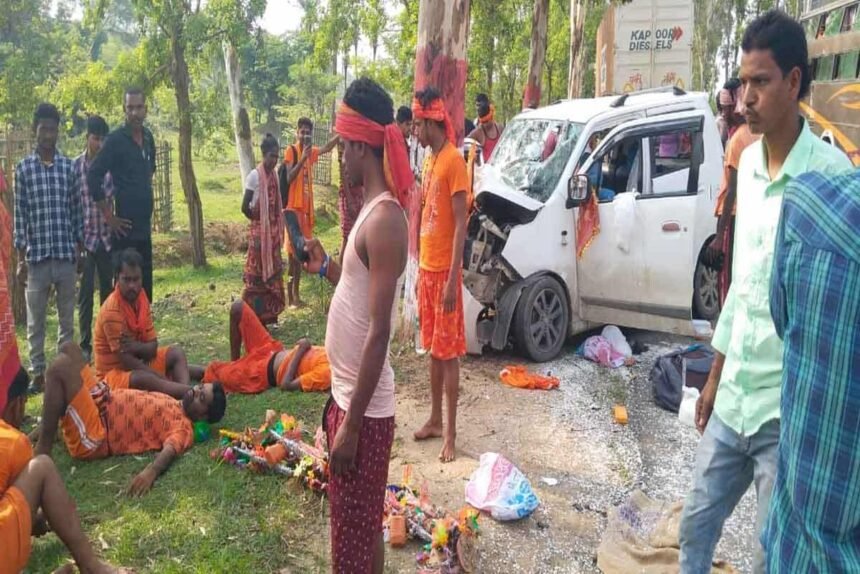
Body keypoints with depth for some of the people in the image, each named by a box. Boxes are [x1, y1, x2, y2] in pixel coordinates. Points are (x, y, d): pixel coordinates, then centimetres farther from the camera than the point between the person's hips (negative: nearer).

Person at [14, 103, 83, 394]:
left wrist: (79, 251, 5)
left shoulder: (70, 167, 5)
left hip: (66, 255, 1)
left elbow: (77, 212, 8)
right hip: (36, 255, -1)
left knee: (67, 317, 9)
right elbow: (20, 215, 1)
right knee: (35, 320, 6)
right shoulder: (23, 168, 1)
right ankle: (38, 371, 17)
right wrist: (20, 259, -2)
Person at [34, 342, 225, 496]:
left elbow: (170, 450, -32)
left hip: (92, 434, -9)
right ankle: (52, 418, 14)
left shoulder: (183, 428, -12)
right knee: (70, 349, 18)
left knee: (61, 367, -28)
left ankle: (42, 449, -16)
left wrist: (151, 471, -55)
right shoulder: (171, 403, 15)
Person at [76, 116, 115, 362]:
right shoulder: (75, 166, -5)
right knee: (85, 293, 3)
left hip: (108, 237, 2)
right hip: (85, 237, -2)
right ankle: (85, 344, 13)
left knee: (108, 290, 10)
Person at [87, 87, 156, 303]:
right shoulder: (115, 140, -10)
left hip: (145, 225, 7)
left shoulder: (148, 137, 10)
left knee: (145, 283, 12)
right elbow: (93, 178, -14)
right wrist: (109, 217, -12)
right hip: (125, 227, -6)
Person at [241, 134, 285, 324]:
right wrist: (258, 220, 1)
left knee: (273, 273, 12)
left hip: (273, 231, 7)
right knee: (257, 275, -1)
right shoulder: (255, 175, -13)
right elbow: (245, 207, -14)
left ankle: (269, 315, 24)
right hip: (259, 232, -7)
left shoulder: (275, 175, 8)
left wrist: (279, 230, 10)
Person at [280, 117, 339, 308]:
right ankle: (289, 294, -3)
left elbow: (327, 147, 27)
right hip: (294, 207, -8)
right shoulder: (291, 151, -7)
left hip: (307, 207, 8)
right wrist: (302, 159, -25)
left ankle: (296, 293, 15)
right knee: (293, 251, -7)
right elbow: (289, 178, -17)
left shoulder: (311, 152, 13)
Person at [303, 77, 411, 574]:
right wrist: (326, 267, 10)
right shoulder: (373, 210, 8)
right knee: (357, 525, 24)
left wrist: (351, 424, -21)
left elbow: (379, 331, -24)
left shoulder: (384, 219, -22)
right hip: (349, 395, 9)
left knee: (357, 533, 7)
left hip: (366, 409, -9)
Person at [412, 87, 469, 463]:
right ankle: (434, 420, 27)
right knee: (432, 349, 15)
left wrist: (452, 279, -21)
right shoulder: (429, 161, 13)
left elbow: (461, 224, -18)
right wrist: (421, 267, 18)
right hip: (426, 268, 9)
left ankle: (451, 432, 9)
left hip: (444, 272, -9)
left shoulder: (454, 161, -15)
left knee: (448, 352, -1)